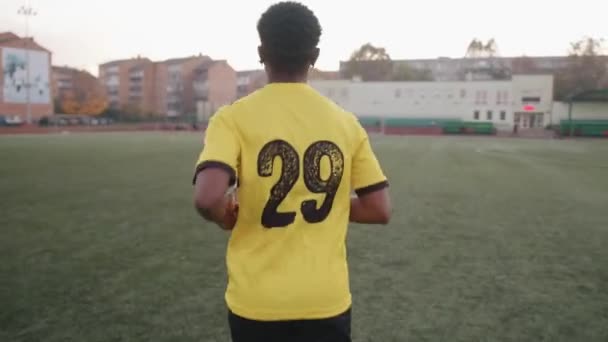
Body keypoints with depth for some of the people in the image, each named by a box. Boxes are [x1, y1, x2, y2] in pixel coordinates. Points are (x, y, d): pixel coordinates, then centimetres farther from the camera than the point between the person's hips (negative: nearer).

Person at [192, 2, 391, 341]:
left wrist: (227, 218, -1)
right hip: (328, 301, 2)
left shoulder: (234, 118, -10)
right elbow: (380, 210, -1)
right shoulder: (346, 123, -2)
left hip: (257, 302, -1)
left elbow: (208, 199, -23)